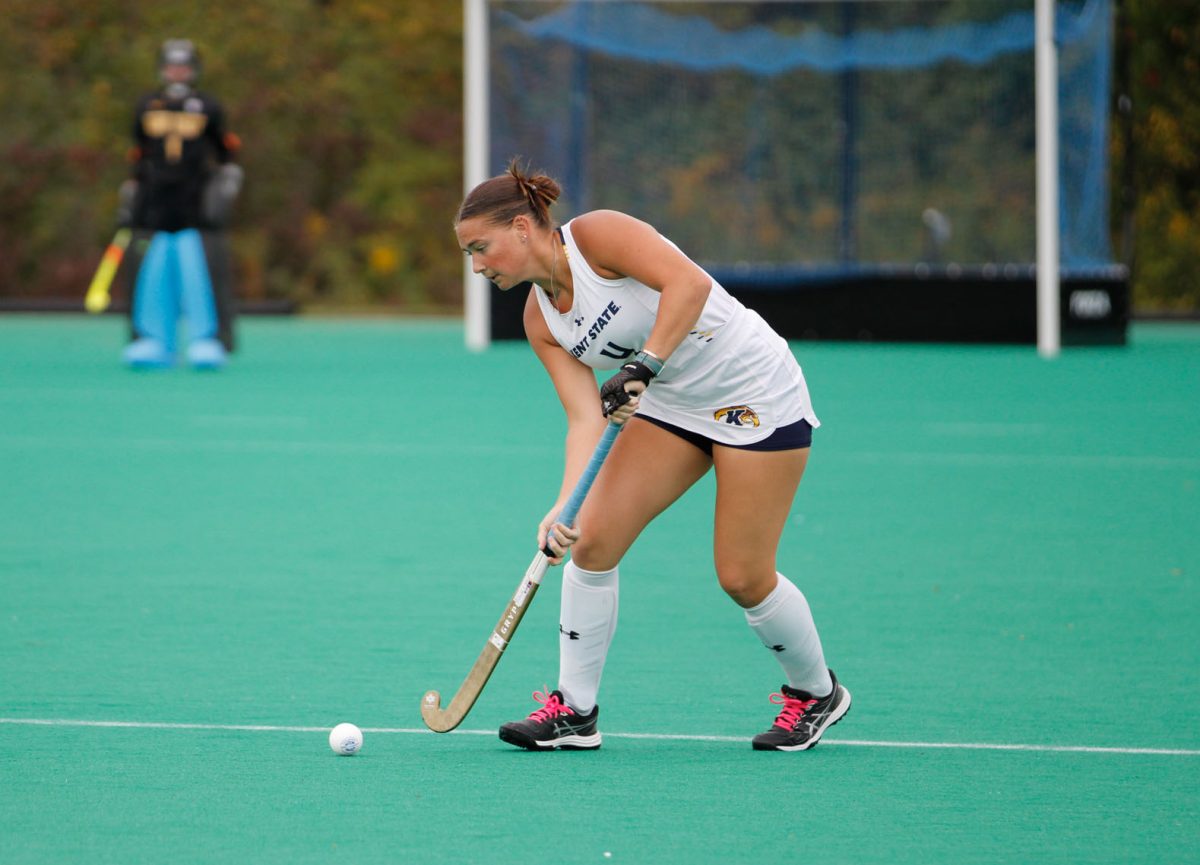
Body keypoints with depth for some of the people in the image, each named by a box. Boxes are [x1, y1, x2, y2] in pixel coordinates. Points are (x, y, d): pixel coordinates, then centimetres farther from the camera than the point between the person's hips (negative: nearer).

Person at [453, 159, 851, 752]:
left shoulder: (596, 235, -19)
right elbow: (586, 418, -7)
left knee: (743, 576, -5)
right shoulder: (541, 319, 1)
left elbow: (689, 282, -32)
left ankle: (816, 693, 20)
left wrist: (643, 366, -38)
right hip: (672, 407, 7)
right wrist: (565, 504, -21)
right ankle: (573, 708, 5)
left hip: (756, 396, -7)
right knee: (592, 541, -6)